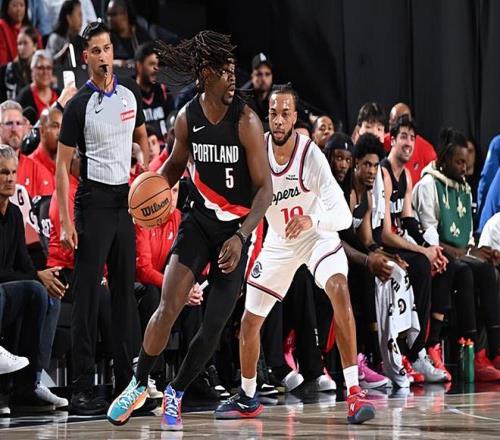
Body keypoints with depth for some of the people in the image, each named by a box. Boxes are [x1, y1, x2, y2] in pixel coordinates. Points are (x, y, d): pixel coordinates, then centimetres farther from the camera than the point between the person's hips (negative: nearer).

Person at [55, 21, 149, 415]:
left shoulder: (130, 92, 7)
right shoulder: (80, 105, -9)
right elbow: (62, 165, -8)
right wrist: (65, 222, -14)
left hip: (126, 198, 6)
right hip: (94, 201, -6)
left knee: (125, 290, 10)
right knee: (87, 295, -6)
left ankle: (129, 379, 17)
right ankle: (83, 389, -5)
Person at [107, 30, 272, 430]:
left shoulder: (246, 121, -16)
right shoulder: (187, 118, -4)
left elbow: (265, 188, -16)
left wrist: (241, 236, -28)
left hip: (236, 229, -2)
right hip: (199, 220, 2)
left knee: (214, 326, -1)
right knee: (168, 308, -15)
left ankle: (176, 394, 21)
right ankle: (139, 385, 6)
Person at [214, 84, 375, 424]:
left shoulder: (310, 155, -29)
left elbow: (344, 215, -35)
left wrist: (312, 219, -53)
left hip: (317, 235, -4)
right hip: (278, 241, 5)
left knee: (339, 290, -32)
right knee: (250, 320, 7)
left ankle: (354, 392, -31)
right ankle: (248, 399, 32)